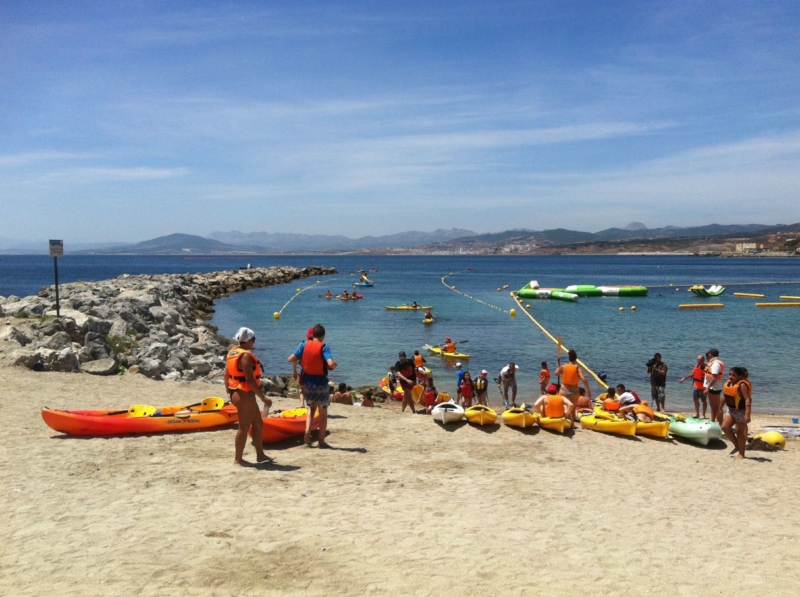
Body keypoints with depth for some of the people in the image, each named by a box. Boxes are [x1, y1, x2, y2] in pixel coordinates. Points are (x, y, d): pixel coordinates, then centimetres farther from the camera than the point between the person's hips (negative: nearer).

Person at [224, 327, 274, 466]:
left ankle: (260, 455, 25)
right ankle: (238, 459, 12)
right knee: (244, 427, 1)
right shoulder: (246, 355, -20)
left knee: (258, 423, 17)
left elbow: (226, 375, 13)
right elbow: (250, 380, -24)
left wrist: (229, 392, 23)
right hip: (245, 395, -10)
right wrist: (263, 398, -21)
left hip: (236, 393, 10)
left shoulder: (232, 353, 9)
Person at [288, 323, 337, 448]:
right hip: (321, 383, -3)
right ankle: (321, 440, 12)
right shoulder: (324, 347, -12)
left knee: (312, 407, 23)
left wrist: (294, 370, 15)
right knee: (323, 412, 11)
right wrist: (335, 365, -4)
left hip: (307, 382, 4)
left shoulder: (304, 345, -1)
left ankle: (307, 432, 2)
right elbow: (331, 363, -26)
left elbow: (291, 359, -4)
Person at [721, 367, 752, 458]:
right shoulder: (728, 383, 5)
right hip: (731, 410, 7)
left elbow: (748, 399, -25)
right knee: (725, 427, -1)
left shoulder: (742, 385, -19)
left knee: (740, 431, 1)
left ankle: (741, 453, 13)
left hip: (741, 411, -7)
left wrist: (747, 414, -32)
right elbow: (726, 397, 17)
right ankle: (737, 445, 18)